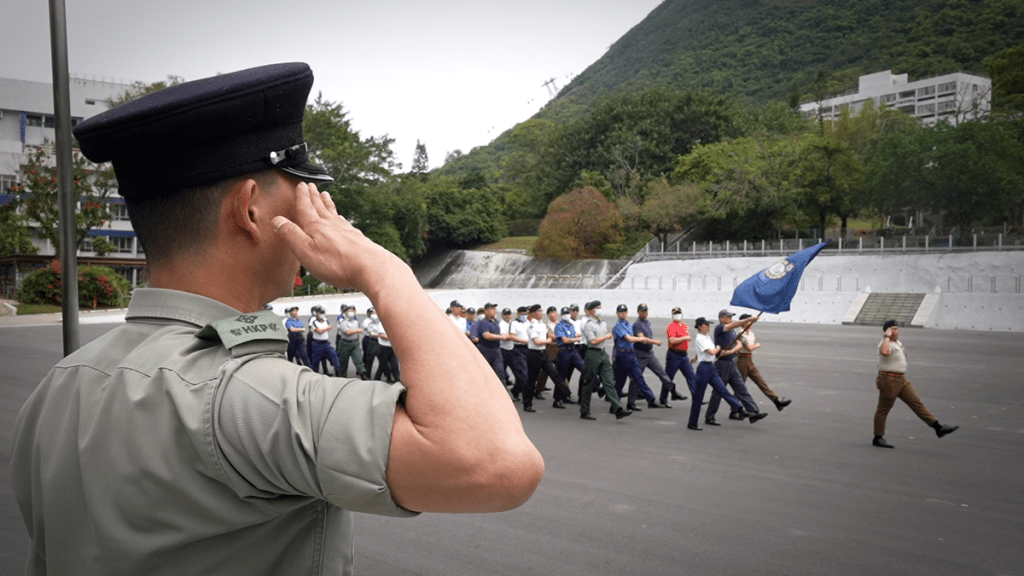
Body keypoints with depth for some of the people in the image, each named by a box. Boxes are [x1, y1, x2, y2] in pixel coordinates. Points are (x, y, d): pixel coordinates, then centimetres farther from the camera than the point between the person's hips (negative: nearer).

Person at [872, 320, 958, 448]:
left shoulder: (898, 343, 15)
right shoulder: (885, 344, -17)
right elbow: (884, 352, -41)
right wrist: (887, 337, -31)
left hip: (901, 380, 9)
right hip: (889, 381, -9)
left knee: (917, 404, 3)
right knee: (883, 410, 1)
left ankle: (939, 428, 0)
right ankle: (878, 438, 9)